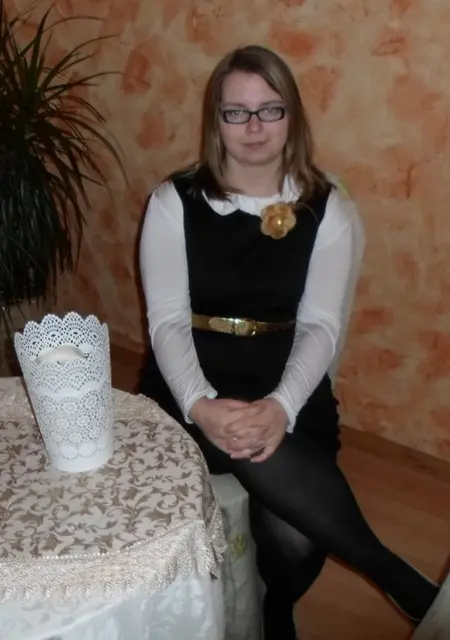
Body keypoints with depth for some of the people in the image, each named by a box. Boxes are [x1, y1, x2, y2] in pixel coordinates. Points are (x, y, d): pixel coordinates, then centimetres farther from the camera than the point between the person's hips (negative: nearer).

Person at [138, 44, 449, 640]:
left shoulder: (330, 210, 3)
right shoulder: (174, 202, 1)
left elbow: (323, 325, -6)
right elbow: (167, 319, -6)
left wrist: (281, 406, -25)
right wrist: (200, 405, -25)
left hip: (287, 389, 1)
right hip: (194, 385, 0)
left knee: (295, 541, -22)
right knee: (259, 454, -35)